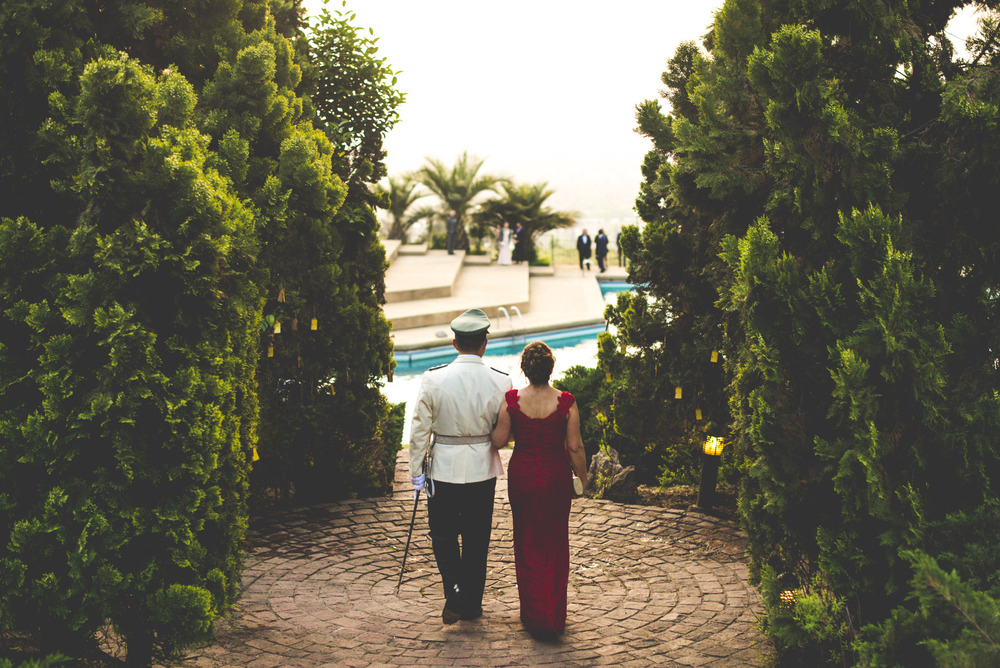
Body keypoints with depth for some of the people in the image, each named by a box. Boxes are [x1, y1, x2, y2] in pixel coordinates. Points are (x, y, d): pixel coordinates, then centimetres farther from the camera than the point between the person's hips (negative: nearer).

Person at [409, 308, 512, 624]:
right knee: (476, 539, 15)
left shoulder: (433, 379, -13)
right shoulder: (500, 382, -10)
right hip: (483, 468, 1)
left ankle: (454, 589, -4)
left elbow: (420, 429, -8)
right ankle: (471, 604, 25)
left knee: (443, 534, 15)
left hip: (444, 468, -1)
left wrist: (416, 470, 2)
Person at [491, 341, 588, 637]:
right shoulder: (566, 402, -14)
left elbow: (499, 441, -6)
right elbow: (575, 447, -9)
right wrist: (582, 478, 5)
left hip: (522, 474, 1)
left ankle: (533, 614, 22)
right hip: (555, 477, -1)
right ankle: (554, 617, 18)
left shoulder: (511, 400, -12)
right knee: (554, 544, 14)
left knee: (527, 543, 16)